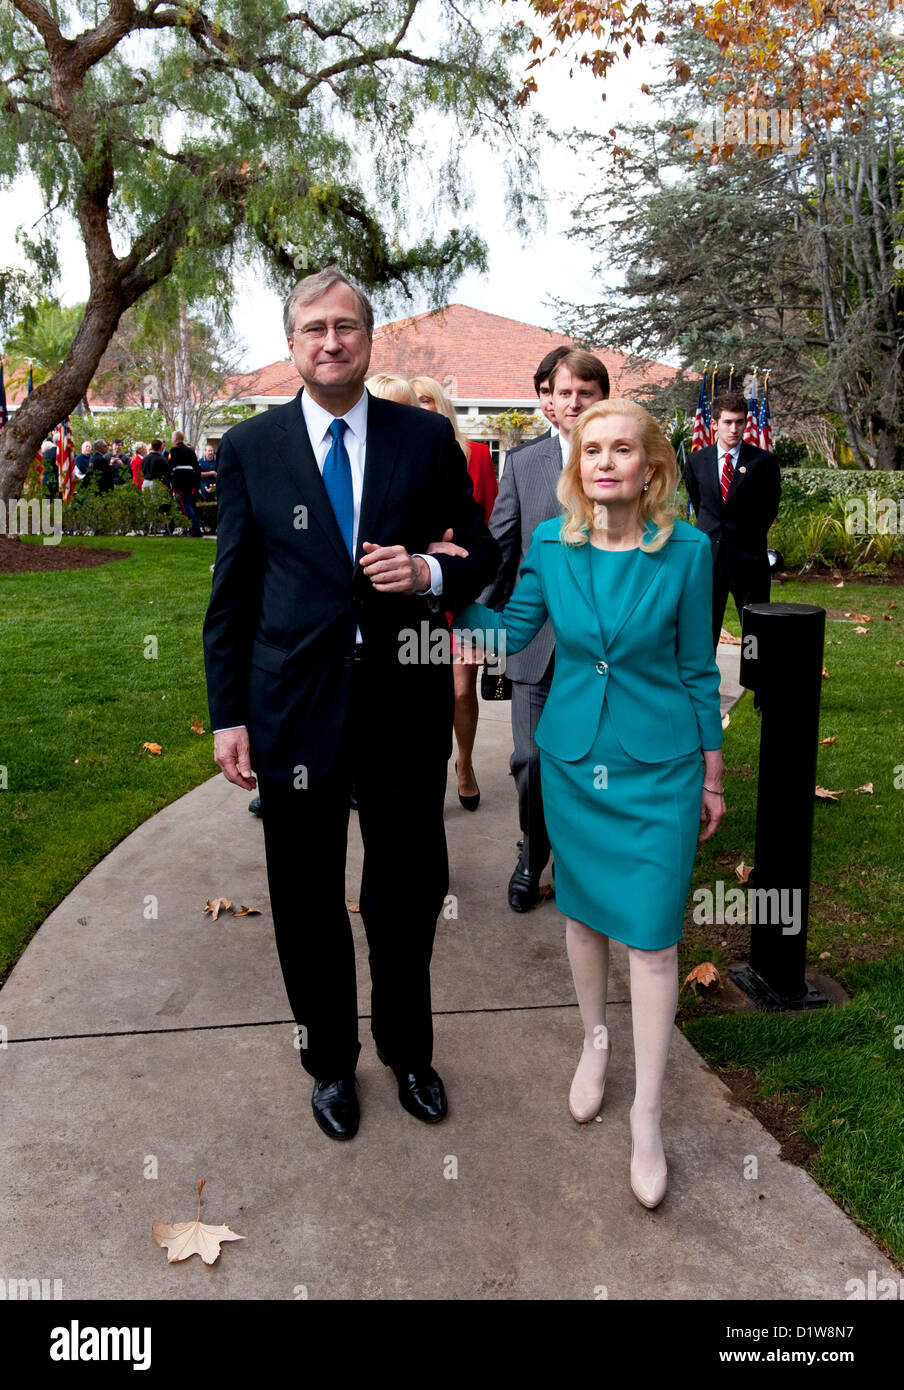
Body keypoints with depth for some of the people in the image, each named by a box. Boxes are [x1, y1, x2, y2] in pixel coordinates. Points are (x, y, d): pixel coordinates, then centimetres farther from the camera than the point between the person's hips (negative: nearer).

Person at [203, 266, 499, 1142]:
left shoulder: (427, 439, 2)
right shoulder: (249, 448, 1)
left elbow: (481, 551, 8)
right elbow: (231, 594, 1)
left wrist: (430, 574, -14)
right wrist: (227, 717, -3)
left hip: (405, 703, 1)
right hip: (295, 707, 0)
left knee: (408, 891, 14)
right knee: (307, 902, 13)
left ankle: (407, 1051, 40)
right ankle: (330, 1062, 37)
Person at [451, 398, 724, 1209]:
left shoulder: (685, 550, -10)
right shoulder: (551, 544, -3)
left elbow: (697, 671, -2)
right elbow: (508, 636, 5)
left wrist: (713, 775, 3)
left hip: (660, 769, -2)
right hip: (571, 761, 3)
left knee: (652, 935, 1)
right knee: (582, 912, 17)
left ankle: (648, 1117, 16)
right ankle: (595, 1042, 42)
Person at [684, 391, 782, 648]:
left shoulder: (764, 461, -3)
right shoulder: (697, 460, 5)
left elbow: (770, 506, 7)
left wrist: (752, 536, 7)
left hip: (749, 559, -2)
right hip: (708, 557, 2)